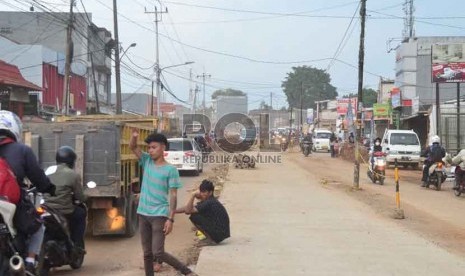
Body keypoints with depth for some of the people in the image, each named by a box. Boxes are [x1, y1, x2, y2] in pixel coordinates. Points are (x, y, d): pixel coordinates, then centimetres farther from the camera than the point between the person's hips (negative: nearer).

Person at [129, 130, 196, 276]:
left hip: (159, 215, -6)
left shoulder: (170, 170, -7)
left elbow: (173, 196, -9)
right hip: (143, 214, 6)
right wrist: (134, 136, -21)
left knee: (158, 253, -11)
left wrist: (171, 219, -15)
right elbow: (133, 147, 3)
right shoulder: (147, 161, 8)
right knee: (147, 253, 9)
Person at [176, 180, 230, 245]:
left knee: (194, 216, -10)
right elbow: (188, 208, 16)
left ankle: (210, 239, -4)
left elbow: (188, 211, -23)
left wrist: (193, 195, -17)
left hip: (218, 234, -10)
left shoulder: (208, 203, -19)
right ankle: (210, 238, 17)